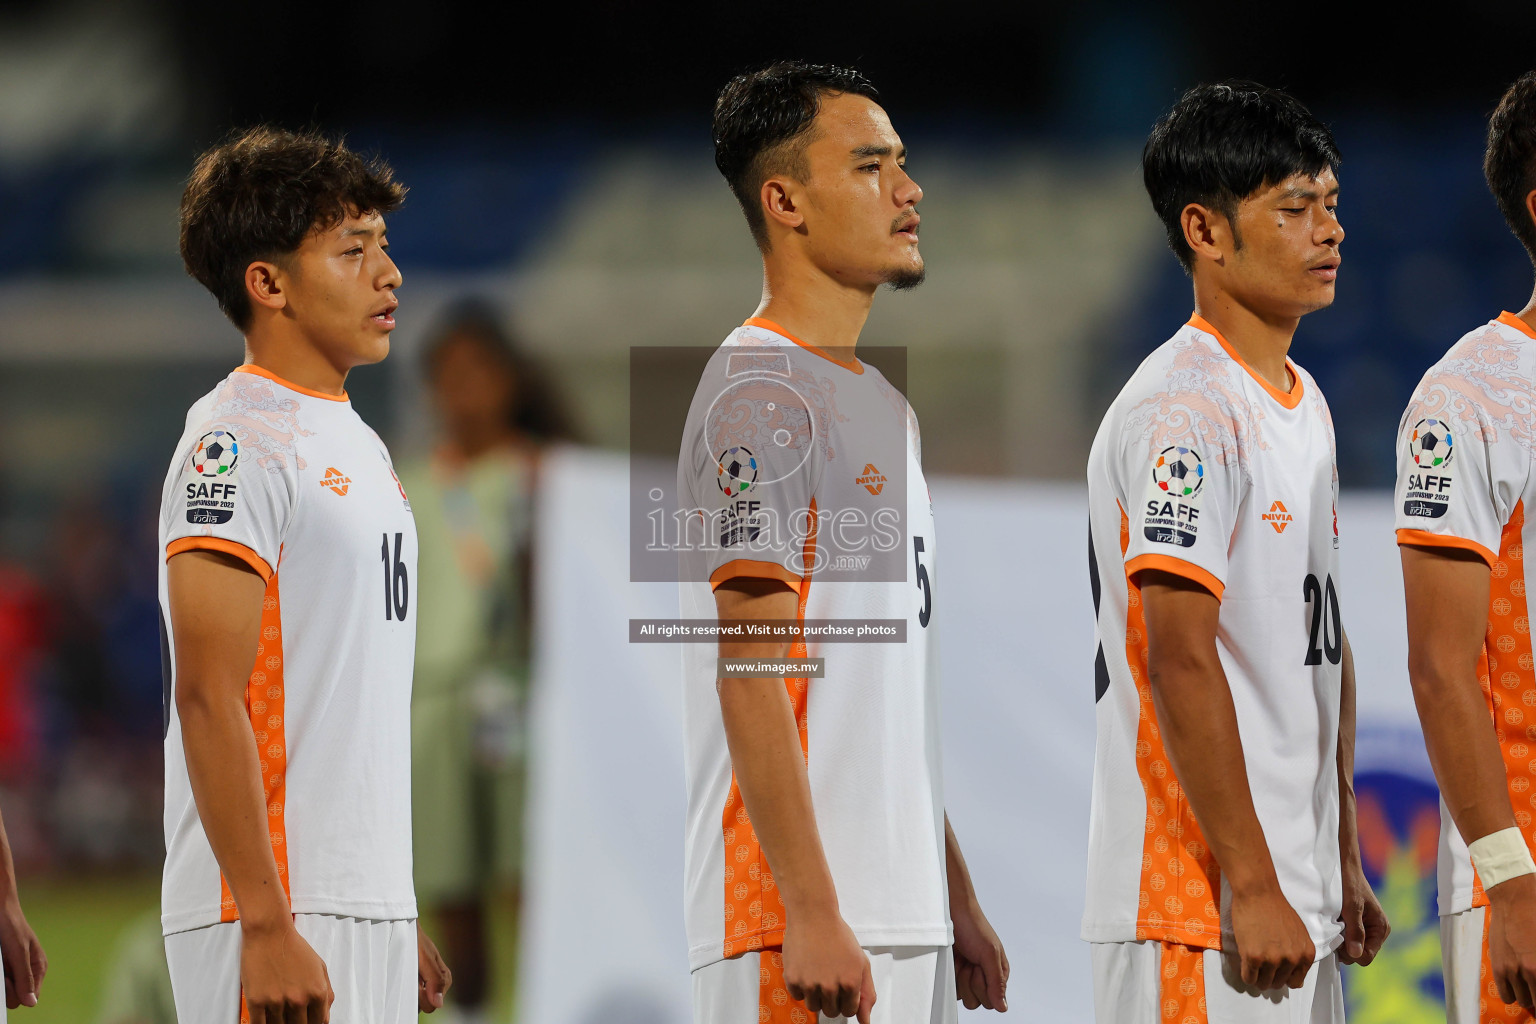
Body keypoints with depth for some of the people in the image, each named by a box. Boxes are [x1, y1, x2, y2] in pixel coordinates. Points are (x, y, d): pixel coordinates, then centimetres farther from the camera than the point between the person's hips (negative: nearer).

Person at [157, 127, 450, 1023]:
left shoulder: (357, 444, 18)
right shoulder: (236, 445, -11)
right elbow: (209, 699, -18)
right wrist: (267, 928, -23)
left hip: (371, 913, 9)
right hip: (273, 917, -9)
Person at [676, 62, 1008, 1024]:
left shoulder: (884, 403, 20)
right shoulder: (764, 394, -10)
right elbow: (752, 680, -17)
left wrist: (957, 901, 21)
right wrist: (812, 914, -22)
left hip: (906, 920, 9)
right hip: (806, 933, -9)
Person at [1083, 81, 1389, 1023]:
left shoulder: (1303, 402, 17)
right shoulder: (1180, 413, -14)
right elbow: (1181, 663, -20)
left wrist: (1343, 863, 19)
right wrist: (1252, 890, -21)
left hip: (1298, 905, 9)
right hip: (1196, 909, -9)